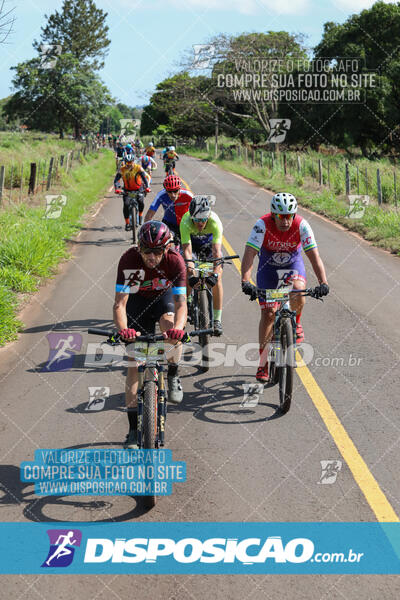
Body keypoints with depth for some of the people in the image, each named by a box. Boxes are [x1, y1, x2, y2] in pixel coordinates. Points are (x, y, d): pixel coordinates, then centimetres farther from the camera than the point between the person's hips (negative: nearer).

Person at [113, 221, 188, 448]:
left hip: (164, 297, 0)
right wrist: (123, 330, -53)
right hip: (138, 301, 0)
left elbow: (181, 302, -36)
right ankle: (134, 429, 2)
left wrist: (178, 327, -56)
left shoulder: (175, 260, -30)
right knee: (134, 364, -6)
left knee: (172, 330, -35)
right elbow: (120, 303, -34)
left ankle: (173, 376, -4)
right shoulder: (129, 260, -31)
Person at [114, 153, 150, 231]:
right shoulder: (122, 169, -14)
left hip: (138, 189, 0)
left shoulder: (138, 168, -18)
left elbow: (145, 177, -26)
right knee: (126, 204, -18)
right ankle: (127, 224, -7)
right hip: (127, 190, 1)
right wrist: (117, 189, -36)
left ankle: (140, 215, 11)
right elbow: (116, 179, -18)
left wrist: (147, 187, -43)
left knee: (141, 202, -21)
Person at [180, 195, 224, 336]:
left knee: (217, 278, -16)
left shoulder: (215, 222, -39)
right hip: (191, 241, 0)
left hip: (210, 241, 0)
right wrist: (191, 275, -52)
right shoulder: (186, 222, -38)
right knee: (187, 278, -16)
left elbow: (217, 252, -43)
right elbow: (187, 251, -41)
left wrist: (215, 274, -56)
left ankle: (217, 320, -9)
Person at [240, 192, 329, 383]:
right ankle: (263, 363, 6)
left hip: (293, 265, 0)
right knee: (268, 313, -6)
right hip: (268, 267, 0)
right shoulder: (263, 224, -29)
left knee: (298, 291, -33)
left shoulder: (301, 225, -26)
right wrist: (245, 282, -50)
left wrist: (323, 283, -41)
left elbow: (314, 255, -28)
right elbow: (249, 254, -36)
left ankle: (296, 324, -1)